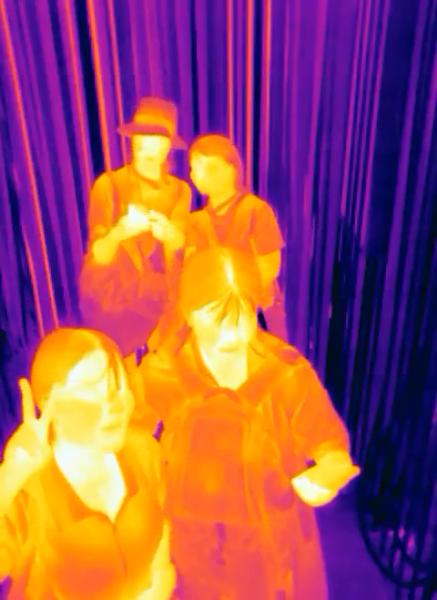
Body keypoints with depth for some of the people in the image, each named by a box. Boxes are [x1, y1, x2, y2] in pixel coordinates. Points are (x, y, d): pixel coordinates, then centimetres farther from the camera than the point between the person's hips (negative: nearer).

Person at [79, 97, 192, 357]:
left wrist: (170, 234, -31)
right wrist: (118, 233, -35)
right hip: (112, 301, -2)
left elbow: (181, 248, -8)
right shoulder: (109, 184, -7)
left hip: (160, 302, 2)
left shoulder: (180, 190, 2)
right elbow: (97, 256, -13)